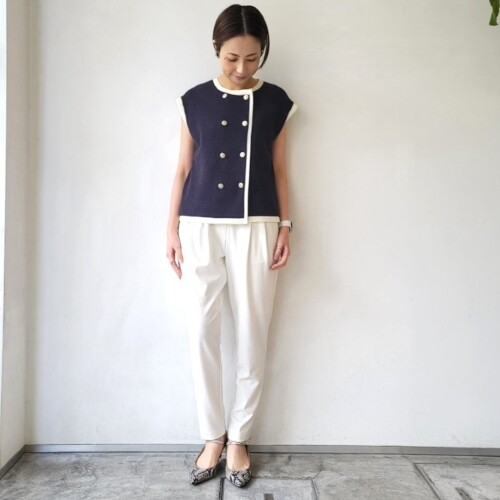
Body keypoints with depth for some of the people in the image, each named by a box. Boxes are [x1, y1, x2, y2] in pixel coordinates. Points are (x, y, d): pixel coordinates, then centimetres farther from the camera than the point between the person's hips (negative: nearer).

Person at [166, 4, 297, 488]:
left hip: (256, 227, 0)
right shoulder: (194, 101, 6)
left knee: (252, 335, 2)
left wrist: (284, 226, 1)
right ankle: (213, 436, 20)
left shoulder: (275, 101, 6)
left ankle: (239, 437, 20)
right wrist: (172, 229, 3)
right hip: (201, 227, 1)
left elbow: (278, 170, 8)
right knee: (201, 333, 1)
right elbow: (183, 169, 7)